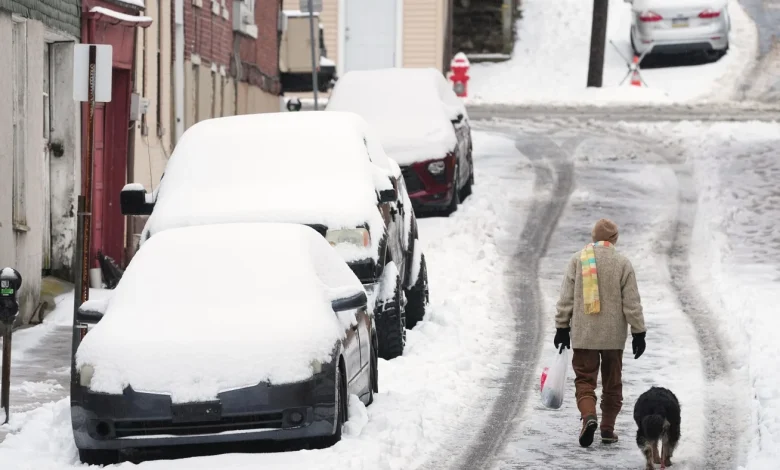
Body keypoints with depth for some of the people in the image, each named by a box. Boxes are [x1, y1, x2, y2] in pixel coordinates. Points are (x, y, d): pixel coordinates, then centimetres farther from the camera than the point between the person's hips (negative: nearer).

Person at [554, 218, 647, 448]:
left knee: (584, 379, 4)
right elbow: (632, 303, -4)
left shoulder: (577, 259, -2)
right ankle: (608, 429, 14)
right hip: (613, 335, 0)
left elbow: (566, 298, -1)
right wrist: (639, 333, 3)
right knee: (612, 383, 13)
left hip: (583, 334, 0)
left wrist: (562, 327, 7)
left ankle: (589, 416, -20)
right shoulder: (622, 263, -4)